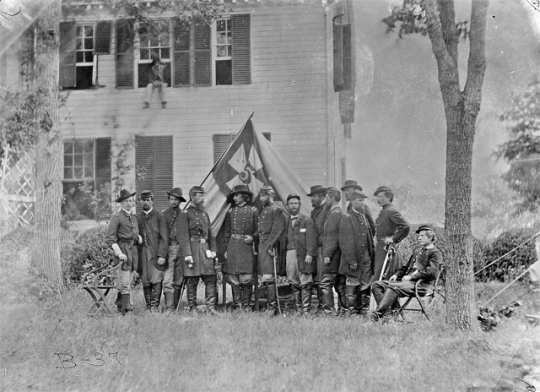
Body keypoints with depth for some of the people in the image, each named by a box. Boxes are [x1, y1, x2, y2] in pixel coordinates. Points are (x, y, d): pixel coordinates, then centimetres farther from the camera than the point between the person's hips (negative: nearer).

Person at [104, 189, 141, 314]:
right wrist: (119, 253, -18)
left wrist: (138, 237, 7)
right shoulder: (116, 217, -6)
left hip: (133, 251, 7)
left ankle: (120, 306, 17)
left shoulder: (133, 217, 17)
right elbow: (109, 238, -10)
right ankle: (126, 308, -10)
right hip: (122, 250, -7)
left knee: (125, 283, 10)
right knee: (125, 284, -10)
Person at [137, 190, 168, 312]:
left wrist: (162, 255, -11)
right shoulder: (137, 217, 13)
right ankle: (148, 306, 9)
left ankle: (155, 305, -5)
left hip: (156, 253, -3)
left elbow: (164, 238, -3)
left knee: (156, 279, -11)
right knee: (145, 281, 2)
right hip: (142, 253, 3)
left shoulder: (159, 216, 2)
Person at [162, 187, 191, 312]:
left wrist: (188, 253, -2)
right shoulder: (164, 215, 8)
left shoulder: (184, 215, 9)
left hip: (181, 249, 2)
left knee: (178, 281, 6)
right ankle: (169, 308, -12)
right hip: (168, 249, -1)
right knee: (167, 281, -10)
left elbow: (186, 235, 6)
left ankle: (175, 307, 15)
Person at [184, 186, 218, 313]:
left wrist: (213, 250, 10)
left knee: (211, 278, 0)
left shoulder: (205, 213, 17)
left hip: (205, 248, 6)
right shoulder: (186, 213, -3)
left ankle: (211, 307, 2)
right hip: (192, 248, -6)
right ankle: (192, 307, 8)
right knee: (192, 280, 0)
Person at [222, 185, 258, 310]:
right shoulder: (231, 211, 11)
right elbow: (227, 231, 14)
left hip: (246, 245, -2)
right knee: (233, 276, 0)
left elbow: (258, 229, 8)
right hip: (233, 245, 3)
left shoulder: (253, 210, 3)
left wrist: (252, 237, -11)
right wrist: (225, 249, 10)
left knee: (246, 277, -5)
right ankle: (237, 305, 5)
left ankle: (246, 305, 4)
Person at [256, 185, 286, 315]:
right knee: (266, 277, 8)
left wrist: (270, 245, -19)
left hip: (270, 246, -8)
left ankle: (273, 306, -12)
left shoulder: (277, 210, -6)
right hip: (262, 245, 8)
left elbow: (278, 230, -14)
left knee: (269, 278, -13)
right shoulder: (263, 210, 20)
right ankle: (271, 305, 12)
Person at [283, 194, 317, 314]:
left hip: (303, 256, -4)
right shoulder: (286, 221, 16)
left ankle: (306, 310, -6)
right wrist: (283, 256, 4)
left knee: (305, 284, -7)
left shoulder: (307, 220, 3)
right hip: (289, 254, 4)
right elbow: (284, 239, 12)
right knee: (294, 284, 4)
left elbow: (311, 239, -5)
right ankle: (298, 309, 9)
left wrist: (310, 254, -16)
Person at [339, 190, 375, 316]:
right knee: (352, 287, 0)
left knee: (366, 287, 6)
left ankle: (364, 311, 13)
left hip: (366, 259, 6)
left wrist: (372, 254, 11)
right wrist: (351, 261, -16)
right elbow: (345, 242, -11)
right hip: (354, 260, -6)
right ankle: (352, 312, 7)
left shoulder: (364, 216, 14)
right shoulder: (347, 218, -7)